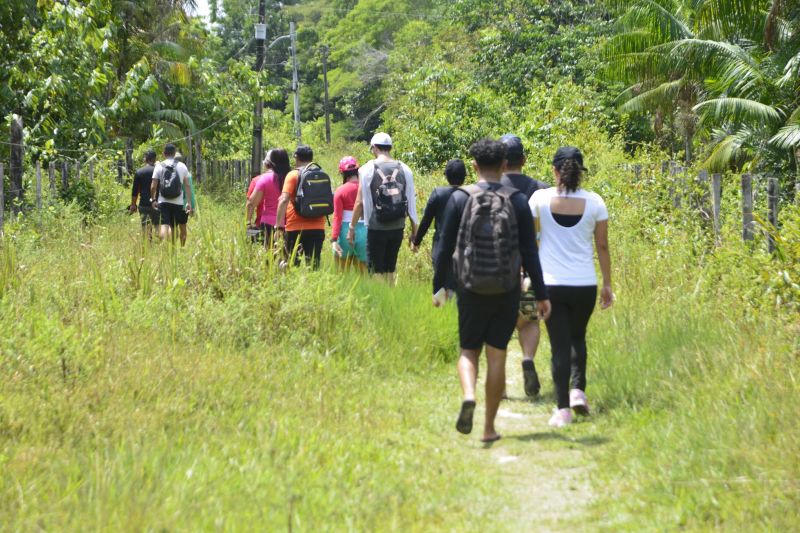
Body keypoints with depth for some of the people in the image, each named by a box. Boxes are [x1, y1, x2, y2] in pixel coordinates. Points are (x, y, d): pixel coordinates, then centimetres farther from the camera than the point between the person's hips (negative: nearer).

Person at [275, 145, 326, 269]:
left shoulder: (293, 175, -4)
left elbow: (284, 200, -15)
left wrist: (278, 226, -16)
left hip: (296, 228, -4)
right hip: (317, 228, 4)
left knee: (293, 264, 2)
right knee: (314, 265, 4)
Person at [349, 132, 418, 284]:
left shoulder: (367, 169, -6)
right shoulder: (404, 169, 2)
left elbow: (360, 202, -7)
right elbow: (411, 202, 4)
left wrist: (352, 228, 2)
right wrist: (414, 231, 11)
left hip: (377, 228, -3)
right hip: (397, 228, 4)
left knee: (376, 271, 2)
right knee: (390, 270, 15)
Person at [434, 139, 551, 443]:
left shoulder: (459, 199, -3)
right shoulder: (517, 201, -2)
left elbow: (445, 248, -2)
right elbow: (529, 252, -3)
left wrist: (438, 287, 8)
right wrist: (541, 295, 3)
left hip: (471, 290, 0)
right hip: (508, 291, 0)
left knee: (469, 351, 13)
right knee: (497, 355, 8)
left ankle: (468, 396, -18)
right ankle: (489, 427, 9)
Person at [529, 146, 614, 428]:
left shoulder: (540, 198, -4)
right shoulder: (594, 202, -2)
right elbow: (603, 247, 3)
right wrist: (608, 284, 12)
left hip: (551, 283, -1)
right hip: (585, 284, 1)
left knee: (560, 344, 4)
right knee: (578, 337, 24)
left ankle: (563, 409, -2)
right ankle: (578, 390, 8)